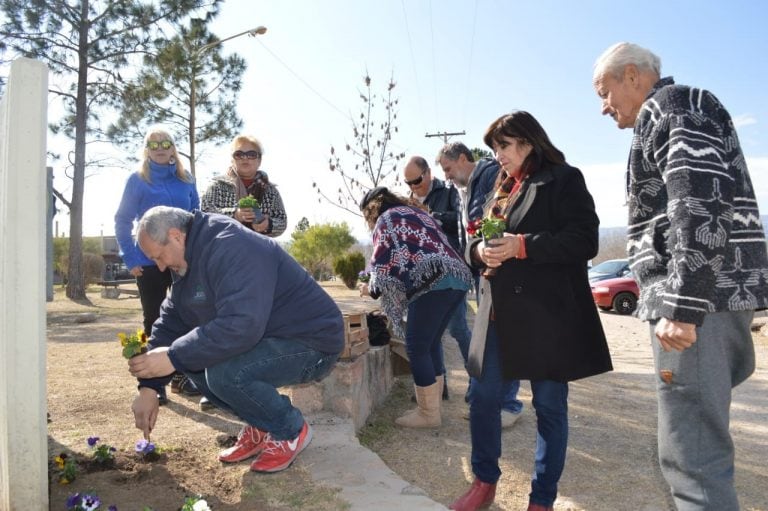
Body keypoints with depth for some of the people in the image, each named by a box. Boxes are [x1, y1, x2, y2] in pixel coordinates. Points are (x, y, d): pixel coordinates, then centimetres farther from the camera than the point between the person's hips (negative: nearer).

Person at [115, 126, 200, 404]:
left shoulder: (187, 180, 7)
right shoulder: (137, 180, 0)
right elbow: (122, 220, 1)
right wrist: (130, 259, -6)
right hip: (149, 263, -3)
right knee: (154, 320, 5)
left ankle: (182, 375, 23)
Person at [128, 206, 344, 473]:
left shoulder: (231, 249, -26)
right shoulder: (192, 257, 6)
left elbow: (241, 326, -37)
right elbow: (170, 320, 7)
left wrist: (174, 357, -29)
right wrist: (148, 386, 1)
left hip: (312, 342, -10)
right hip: (269, 338, 10)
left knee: (224, 372, -29)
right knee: (193, 355, 1)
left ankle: (291, 431, -2)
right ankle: (260, 426, 14)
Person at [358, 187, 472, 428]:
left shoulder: (386, 219, 7)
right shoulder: (417, 211, 30)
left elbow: (383, 264, 0)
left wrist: (371, 288, 19)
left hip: (433, 284, -9)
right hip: (457, 279, 9)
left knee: (417, 348, -1)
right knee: (430, 344, 16)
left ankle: (429, 414, 4)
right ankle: (431, 406, 22)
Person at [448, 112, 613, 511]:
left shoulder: (564, 180, -1)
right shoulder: (502, 188, 19)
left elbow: (584, 241, -12)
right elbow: (478, 242, 19)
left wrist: (522, 246, -21)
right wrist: (480, 250, -6)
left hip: (548, 313, -6)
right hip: (500, 312, 7)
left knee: (549, 406, 5)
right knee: (481, 396, 8)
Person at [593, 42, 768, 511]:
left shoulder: (669, 104, -5)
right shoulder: (678, 113, 26)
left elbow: (700, 199, -21)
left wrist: (682, 306, -25)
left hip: (701, 296, -11)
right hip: (716, 295, 11)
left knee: (692, 450, -8)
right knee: (700, 433, 19)